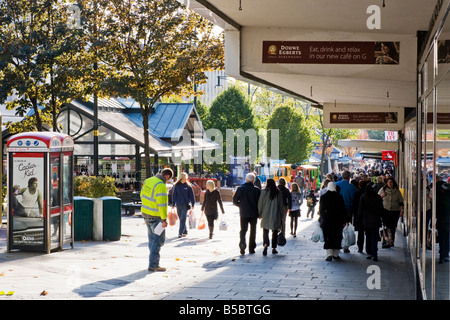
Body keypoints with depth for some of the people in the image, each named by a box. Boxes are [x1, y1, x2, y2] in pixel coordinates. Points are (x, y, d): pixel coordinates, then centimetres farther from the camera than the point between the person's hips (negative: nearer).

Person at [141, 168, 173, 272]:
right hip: (155, 216, -9)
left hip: (145, 213, 9)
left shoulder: (148, 181, 5)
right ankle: (153, 265, -2)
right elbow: (162, 204, -24)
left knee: (152, 238, 18)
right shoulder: (161, 186, -22)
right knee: (159, 240, -1)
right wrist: (164, 219, -20)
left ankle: (154, 261, 26)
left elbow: (142, 196, 16)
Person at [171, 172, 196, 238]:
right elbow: (174, 195, 8)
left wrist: (193, 204, 1)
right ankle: (185, 231, 23)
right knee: (181, 219, 9)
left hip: (185, 205, -3)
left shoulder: (188, 186, 0)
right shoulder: (176, 185, 4)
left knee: (183, 219, -11)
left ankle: (180, 233, -10)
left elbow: (191, 195, 3)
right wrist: (173, 204, 5)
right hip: (178, 205, 3)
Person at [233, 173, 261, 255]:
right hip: (254, 213, 0)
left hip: (243, 213, 0)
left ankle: (242, 243, -18)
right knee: (253, 231, 13)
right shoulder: (257, 190, -7)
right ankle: (251, 248, 14)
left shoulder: (240, 189, -4)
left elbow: (235, 201, -3)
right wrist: (259, 213, 6)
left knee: (243, 230, 8)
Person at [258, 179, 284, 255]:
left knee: (265, 231, 5)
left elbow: (260, 204, -1)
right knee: (275, 232, 12)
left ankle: (265, 244, -19)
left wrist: (260, 214, 10)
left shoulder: (264, 192, -6)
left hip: (266, 215, -1)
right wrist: (281, 215, 10)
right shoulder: (278, 193, -1)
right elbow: (281, 205, 2)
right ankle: (274, 248, 14)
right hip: (275, 216, 1)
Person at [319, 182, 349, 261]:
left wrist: (321, 220, 18)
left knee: (328, 237, 2)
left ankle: (329, 254, -13)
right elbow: (343, 209, -2)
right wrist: (345, 220, 4)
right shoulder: (339, 197, -5)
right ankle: (335, 254, 17)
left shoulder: (323, 197, -3)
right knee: (337, 237, 12)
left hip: (326, 221, 0)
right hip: (337, 221, 0)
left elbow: (321, 209, 6)